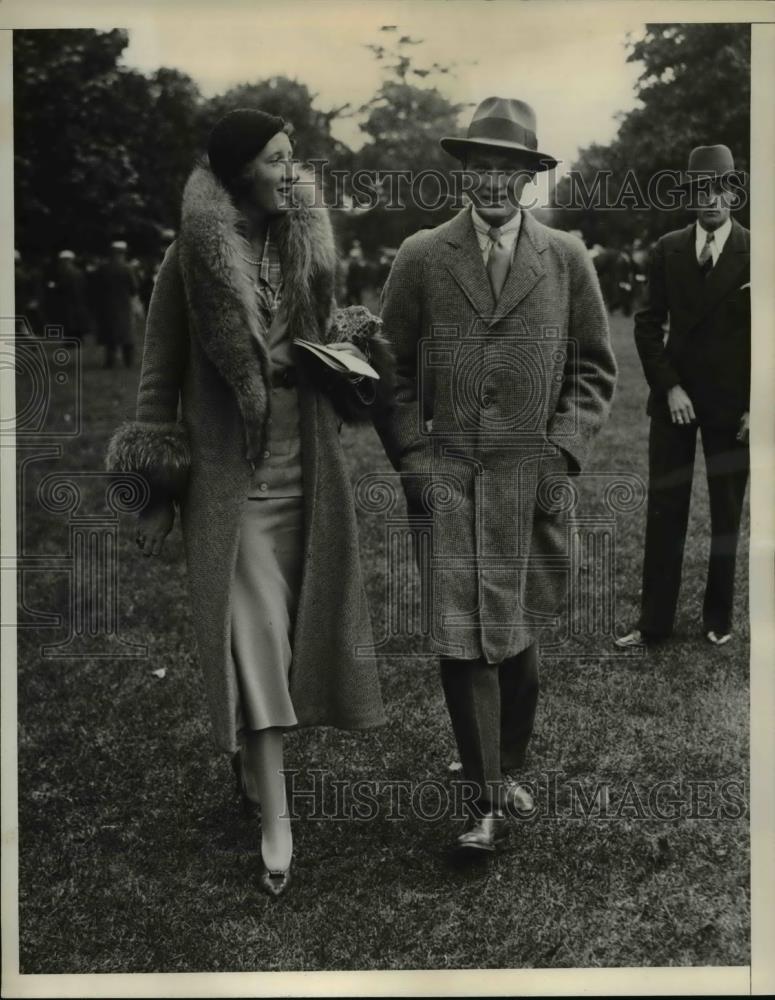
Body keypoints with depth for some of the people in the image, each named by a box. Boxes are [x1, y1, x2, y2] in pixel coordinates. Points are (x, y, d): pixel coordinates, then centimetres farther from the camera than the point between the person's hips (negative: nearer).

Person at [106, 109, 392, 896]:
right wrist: (160, 491, -4)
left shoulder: (307, 246, 6)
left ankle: (253, 760, 33)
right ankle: (275, 821, 0)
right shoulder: (191, 259, -5)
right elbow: (159, 377, -2)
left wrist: (351, 347, -3)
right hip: (232, 475, -4)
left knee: (292, 627, 10)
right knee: (254, 638, -5)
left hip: (308, 468, 4)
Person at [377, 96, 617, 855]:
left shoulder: (567, 260, 6)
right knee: (462, 641, -4)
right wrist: (412, 458, -2)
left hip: (530, 480, 1)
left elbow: (593, 368, 10)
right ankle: (488, 800, 8)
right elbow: (392, 368, 7)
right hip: (446, 479, -1)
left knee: (517, 638, 10)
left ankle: (507, 769, 32)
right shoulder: (422, 257, 4)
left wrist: (563, 450, -2)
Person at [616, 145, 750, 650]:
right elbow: (649, 324, 5)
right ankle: (655, 622, 10)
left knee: (727, 515, 8)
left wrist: (756, 406, -8)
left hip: (732, 404, -2)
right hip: (674, 397, 2)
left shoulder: (754, 253, -4)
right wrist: (669, 387, -6)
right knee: (664, 512, 3)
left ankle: (719, 619, 22)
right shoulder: (669, 250, 4)